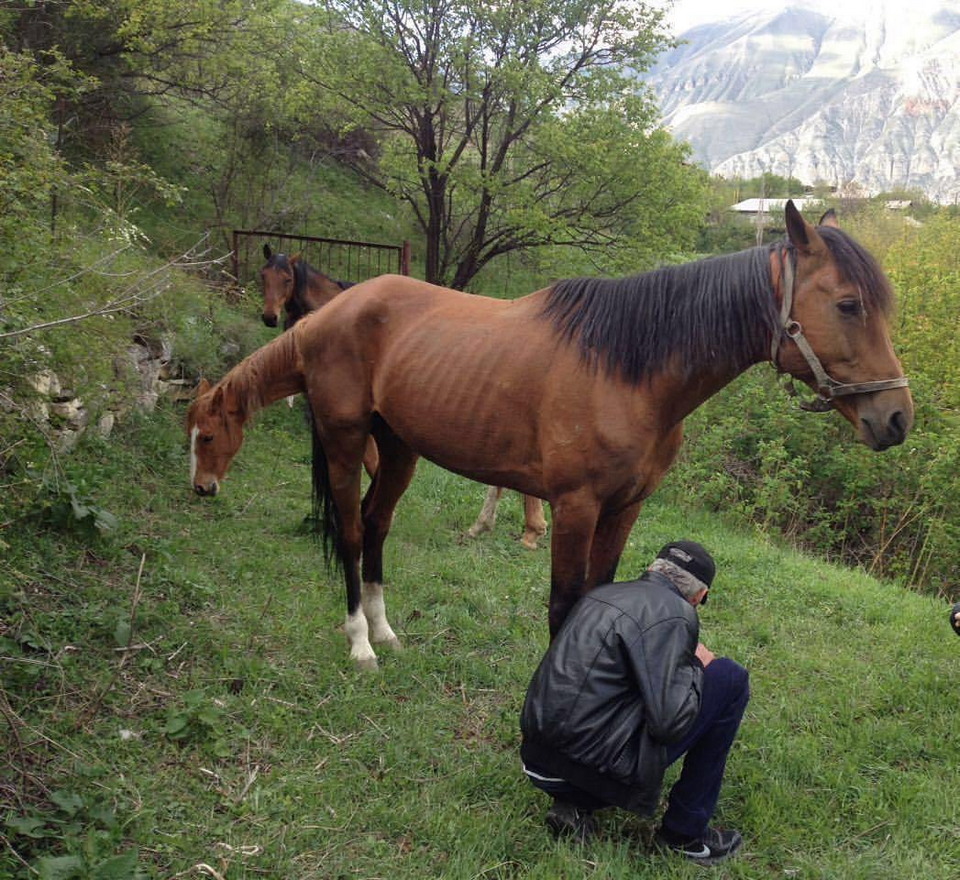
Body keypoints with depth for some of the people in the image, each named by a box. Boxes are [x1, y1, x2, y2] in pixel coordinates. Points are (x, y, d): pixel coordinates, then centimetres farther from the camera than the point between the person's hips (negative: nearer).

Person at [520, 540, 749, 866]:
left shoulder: (604, 594, 13)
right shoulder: (673, 613, -12)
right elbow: (670, 723, -18)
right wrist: (695, 665, 1)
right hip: (596, 761, -8)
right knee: (730, 679, 2)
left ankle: (573, 802, 13)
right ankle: (684, 832, 10)